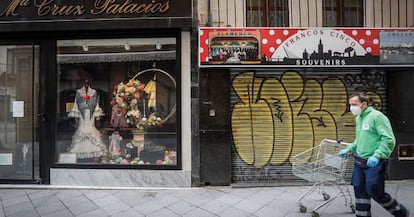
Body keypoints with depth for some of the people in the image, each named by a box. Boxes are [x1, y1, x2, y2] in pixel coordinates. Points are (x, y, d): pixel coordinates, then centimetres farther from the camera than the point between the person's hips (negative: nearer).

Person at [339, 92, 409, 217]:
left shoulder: (377, 116, -13)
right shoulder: (358, 118, 12)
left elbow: (389, 140, -19)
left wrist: (377, 156, -28)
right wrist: (348, 150, 14)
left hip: (374, 163, -8)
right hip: (359, 162, 8)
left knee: (374, 191, -3)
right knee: (360, 190, 9)